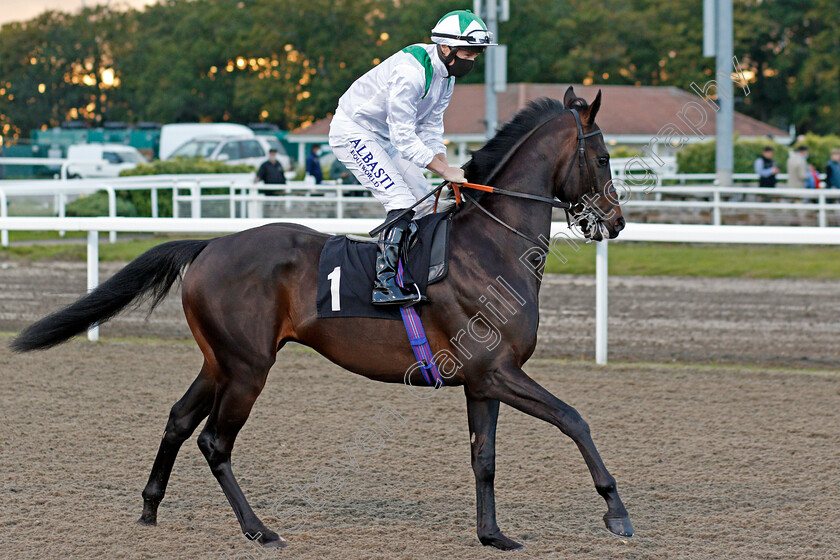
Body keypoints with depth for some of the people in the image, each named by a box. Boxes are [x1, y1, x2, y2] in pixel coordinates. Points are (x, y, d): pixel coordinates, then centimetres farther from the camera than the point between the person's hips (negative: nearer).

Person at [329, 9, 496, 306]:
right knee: (402, 202, -22)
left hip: (384, 137, 10)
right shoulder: (410, 71, -30)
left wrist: (445, 166, -10)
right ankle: (384, 284, -24)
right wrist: (444, 170, -28)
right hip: (353, 131, -10)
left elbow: (431, 127, 5)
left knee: (425, 205, 6)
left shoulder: (447, 75, 0)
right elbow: (403, 136, -29)